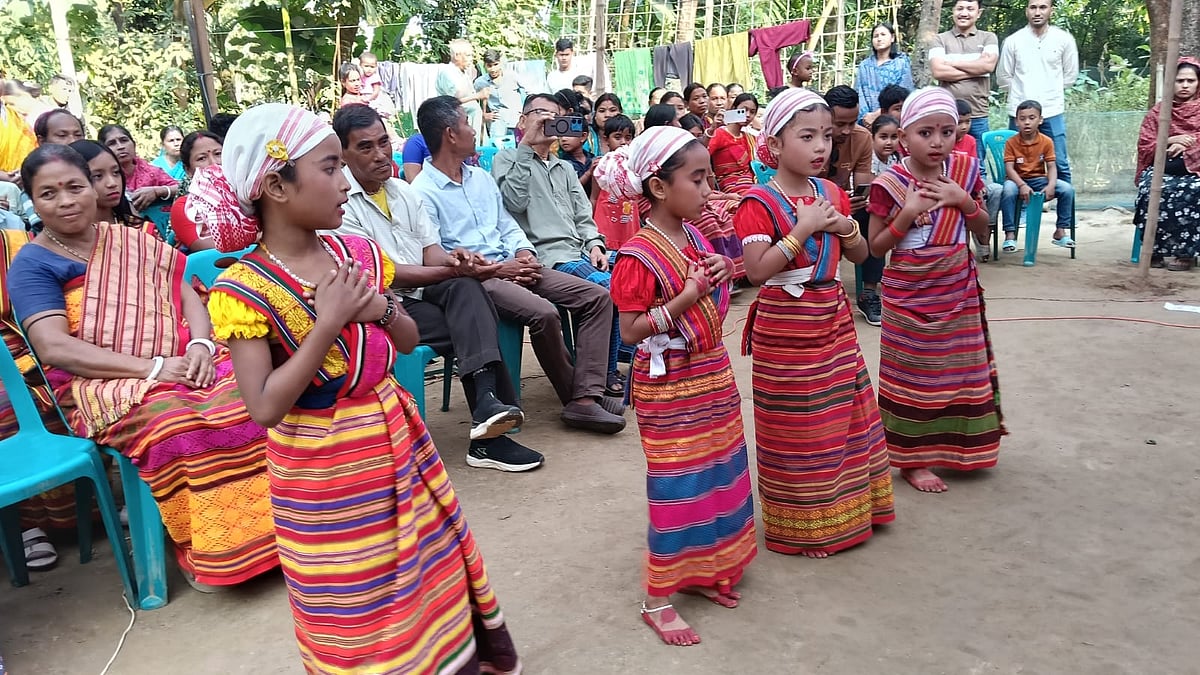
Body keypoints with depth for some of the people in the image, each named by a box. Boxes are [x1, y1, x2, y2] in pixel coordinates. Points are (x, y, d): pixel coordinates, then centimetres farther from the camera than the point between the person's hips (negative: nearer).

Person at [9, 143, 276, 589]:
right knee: (180, 426, -36)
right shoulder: (32, 265, 4)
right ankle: (207, 550, -19)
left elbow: (186, 293, 11)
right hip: (104, 384, -4)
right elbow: (54, 347, -9)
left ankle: (264, 528, -14)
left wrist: (199, 343, -12)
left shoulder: (134, 241, 17)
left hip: (182, 362, 4)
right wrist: (152, 367, -18)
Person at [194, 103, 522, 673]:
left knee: (433, 567, 19)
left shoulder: (359, 254, -1)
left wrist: (380, 310, -14)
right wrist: (328, 323, -27)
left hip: (397, 440, 6)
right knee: (354, 610, 10)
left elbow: (410, 341, 8)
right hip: (324, 468, -5)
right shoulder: (243, 290, -17)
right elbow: (266, 408, -23)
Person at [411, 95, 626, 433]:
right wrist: (495, 269, -14)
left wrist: (524, 252, 0)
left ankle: (585, 398, -17)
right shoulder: (422, 192, -6)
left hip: (512, 265, 8)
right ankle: (575, 397, -10)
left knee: (597, 296, -8)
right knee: (544, 313, -32)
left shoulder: (481, 177, 20)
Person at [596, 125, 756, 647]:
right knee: (678, 487, 0)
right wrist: (685, 299, -27)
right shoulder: (639, 256, -20)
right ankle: (657, 599, 15)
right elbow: (630, 331, -19)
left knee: (718, 474, 16)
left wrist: (722, 272, -4)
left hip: (712, 375, 8)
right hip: (669, 386, -8)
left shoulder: (695, 236, 5)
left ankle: (699, 571, 35)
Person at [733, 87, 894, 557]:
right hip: (785, 329, -7)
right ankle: (803, 527, 21)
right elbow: (757, 271, -23)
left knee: (845, 417, 17)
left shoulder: (831, 194, 7)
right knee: (795, 429, 4)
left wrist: (846, 227, -8)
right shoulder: (759, 203, -15)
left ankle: (846, 508, 36)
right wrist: (803, 229, -25)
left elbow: (860, 255, 13)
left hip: (833, 320, 7)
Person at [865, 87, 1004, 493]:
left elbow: (983, 231, 6)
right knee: (913, 375, 5)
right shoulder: (890, 183, -13)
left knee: (961, 371, 14)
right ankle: (912, 459, 17)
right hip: (909, 296, -4)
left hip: (959, 293, 5)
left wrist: (964, 200, -12)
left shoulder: (964, 170, -1)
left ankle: (956, 448, 33)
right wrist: (908, 212, -22)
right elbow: (876, 247, -9)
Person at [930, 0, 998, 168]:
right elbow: (938, 71, -9)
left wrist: (953, 63, -5)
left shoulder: (988, 38, 10)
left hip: (978, 116, 1)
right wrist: (976, 70, -7)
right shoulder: (940, 40, 6)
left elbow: (988, 65, -8)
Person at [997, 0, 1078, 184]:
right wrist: (1022, 93, 10)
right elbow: (1003, 78, 8)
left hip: (1052, 112, 0)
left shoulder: (1064, 39, 2)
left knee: (1060, 165, 1)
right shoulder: (1012, 41, 1)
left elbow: (1070, 75, 11)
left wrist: (1051, 92, 10)